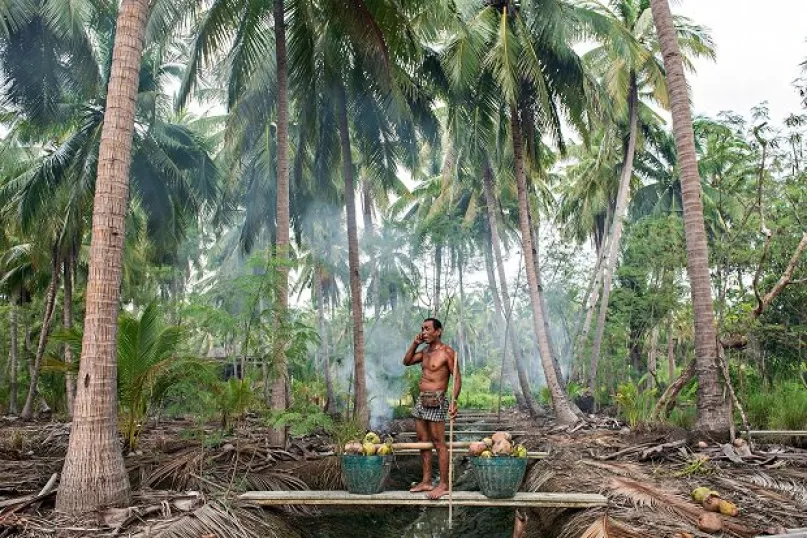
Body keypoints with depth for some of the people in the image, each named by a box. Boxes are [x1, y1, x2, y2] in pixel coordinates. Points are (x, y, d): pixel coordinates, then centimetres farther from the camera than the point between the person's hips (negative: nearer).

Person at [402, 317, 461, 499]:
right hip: (421, 399, 8)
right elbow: (407, 362, 21)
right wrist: (415, 343, 8)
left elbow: (457, 378, -12)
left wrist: (454, 401, -22)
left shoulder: (447, 352, -9)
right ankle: (426, 481, 20)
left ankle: (444, 485, 2)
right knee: (423, 441, 11)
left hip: (437, 400, -8)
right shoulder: (425, 351, 14)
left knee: (439, 443, -5)